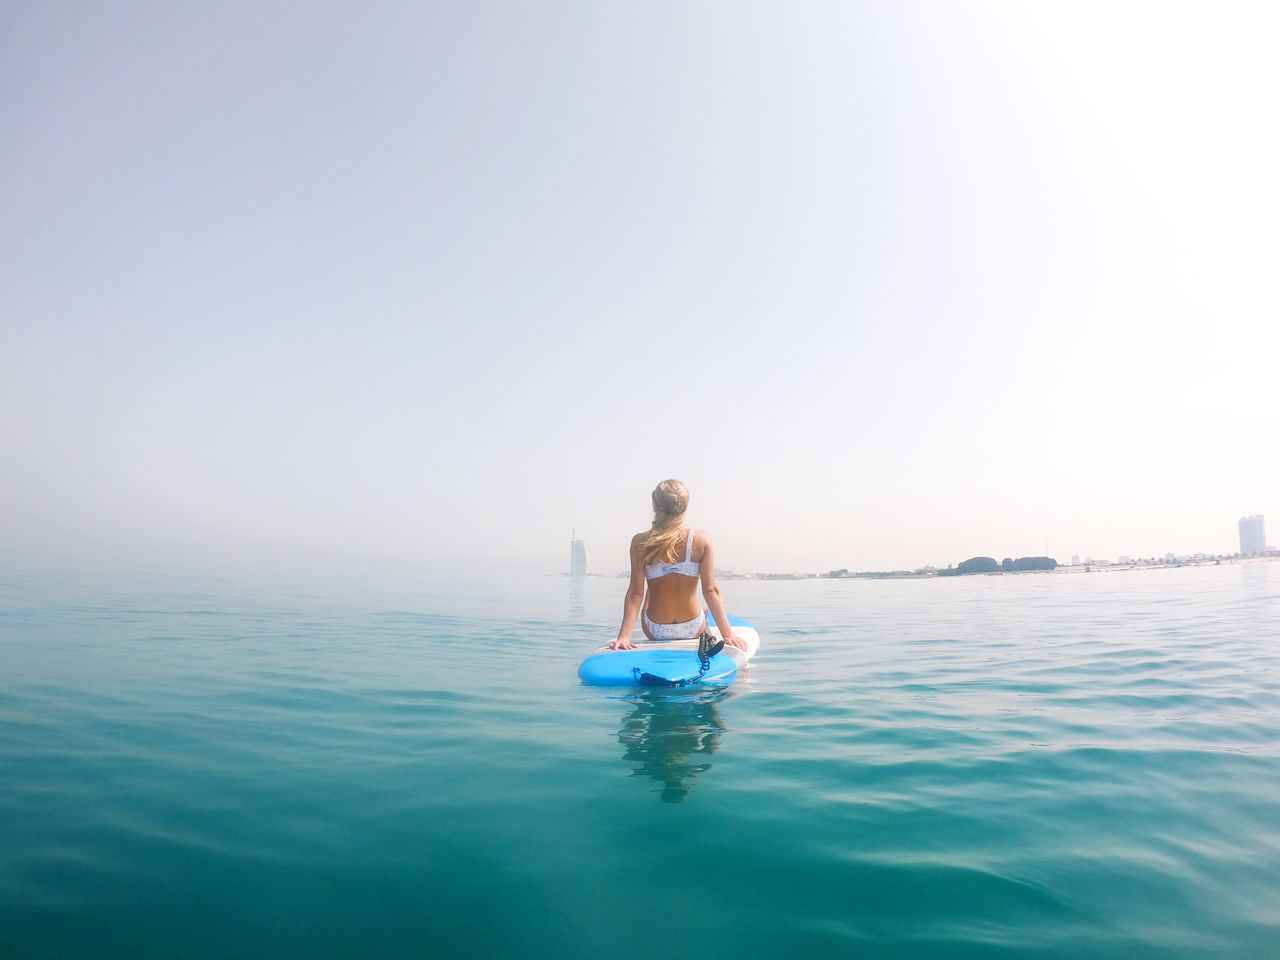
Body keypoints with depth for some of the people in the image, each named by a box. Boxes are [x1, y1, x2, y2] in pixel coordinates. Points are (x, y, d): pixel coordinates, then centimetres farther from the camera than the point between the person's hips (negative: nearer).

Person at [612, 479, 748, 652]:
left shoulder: (640, 542, -16)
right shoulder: (702, 539, -16)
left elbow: (635, 593, -19)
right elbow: (711, 590, -18)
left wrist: (624, 636, -17)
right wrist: (727, 634, -14)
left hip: (654, 632, 1)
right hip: (693, 631, 0)